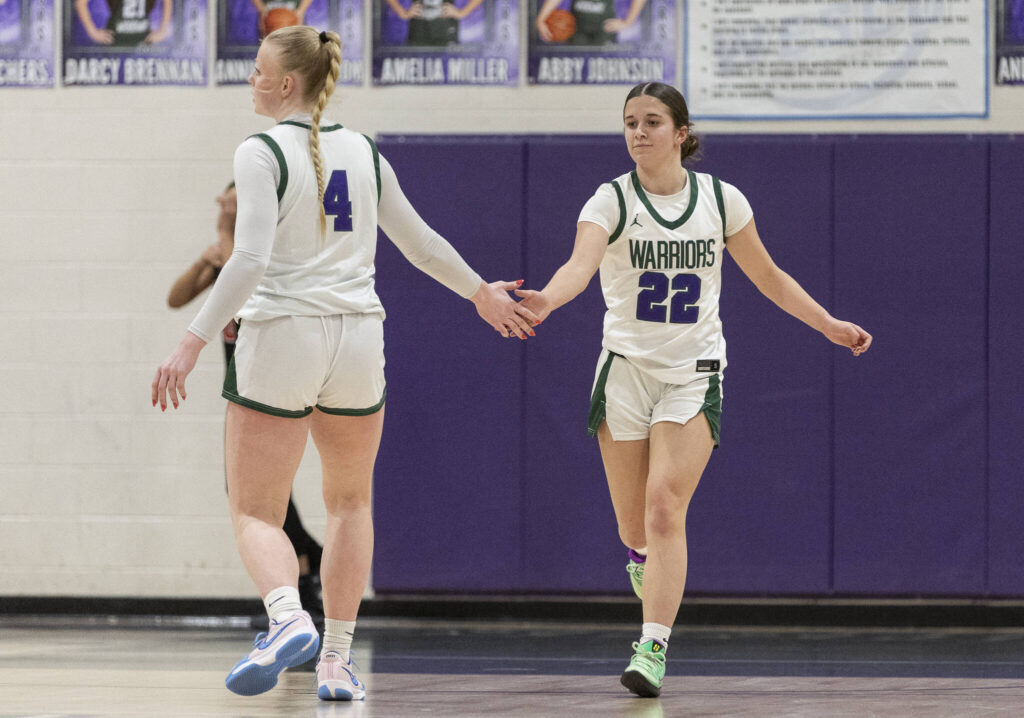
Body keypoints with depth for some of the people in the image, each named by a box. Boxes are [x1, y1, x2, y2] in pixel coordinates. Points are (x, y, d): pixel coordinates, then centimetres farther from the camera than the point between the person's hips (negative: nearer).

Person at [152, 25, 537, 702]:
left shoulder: (262, 152, -8)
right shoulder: (362, 151, 9)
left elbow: (250, 261, -19)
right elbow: (422, 243, 17)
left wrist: (193, 343, -19)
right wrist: (483, 293, 33)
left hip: (280, 336, -5)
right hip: (356, 340, 5)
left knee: (256, 513, 1)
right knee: (350, 503, 22)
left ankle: (288, 616, -29)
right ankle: (336, 660, 17)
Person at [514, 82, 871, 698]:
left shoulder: (720, 199, 0)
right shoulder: (611, 201, -7)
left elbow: (768, 276, 14)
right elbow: (581, 265, -26)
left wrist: (829, 325, 12)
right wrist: (546, 300, -47)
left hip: (694, 374, 0)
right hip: (627, 368, 0)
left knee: (665, 508, -17)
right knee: (634, 526, 5)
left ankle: (654, 647, -20)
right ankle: (646, 562, 42)